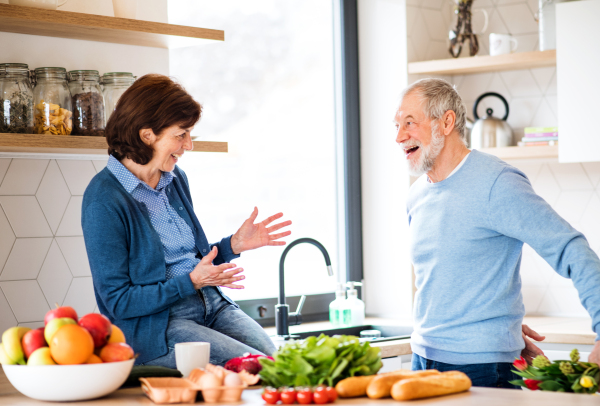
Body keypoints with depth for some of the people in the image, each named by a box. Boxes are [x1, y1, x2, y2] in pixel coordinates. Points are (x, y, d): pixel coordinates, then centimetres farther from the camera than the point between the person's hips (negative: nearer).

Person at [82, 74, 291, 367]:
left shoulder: (175, 178, 13)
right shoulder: (103, 200, -13)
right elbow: (118, 302, -13)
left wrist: (235, 244, 7)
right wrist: (192, 282, -19)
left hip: (211, 304, 7)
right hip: (155, 325, -7)